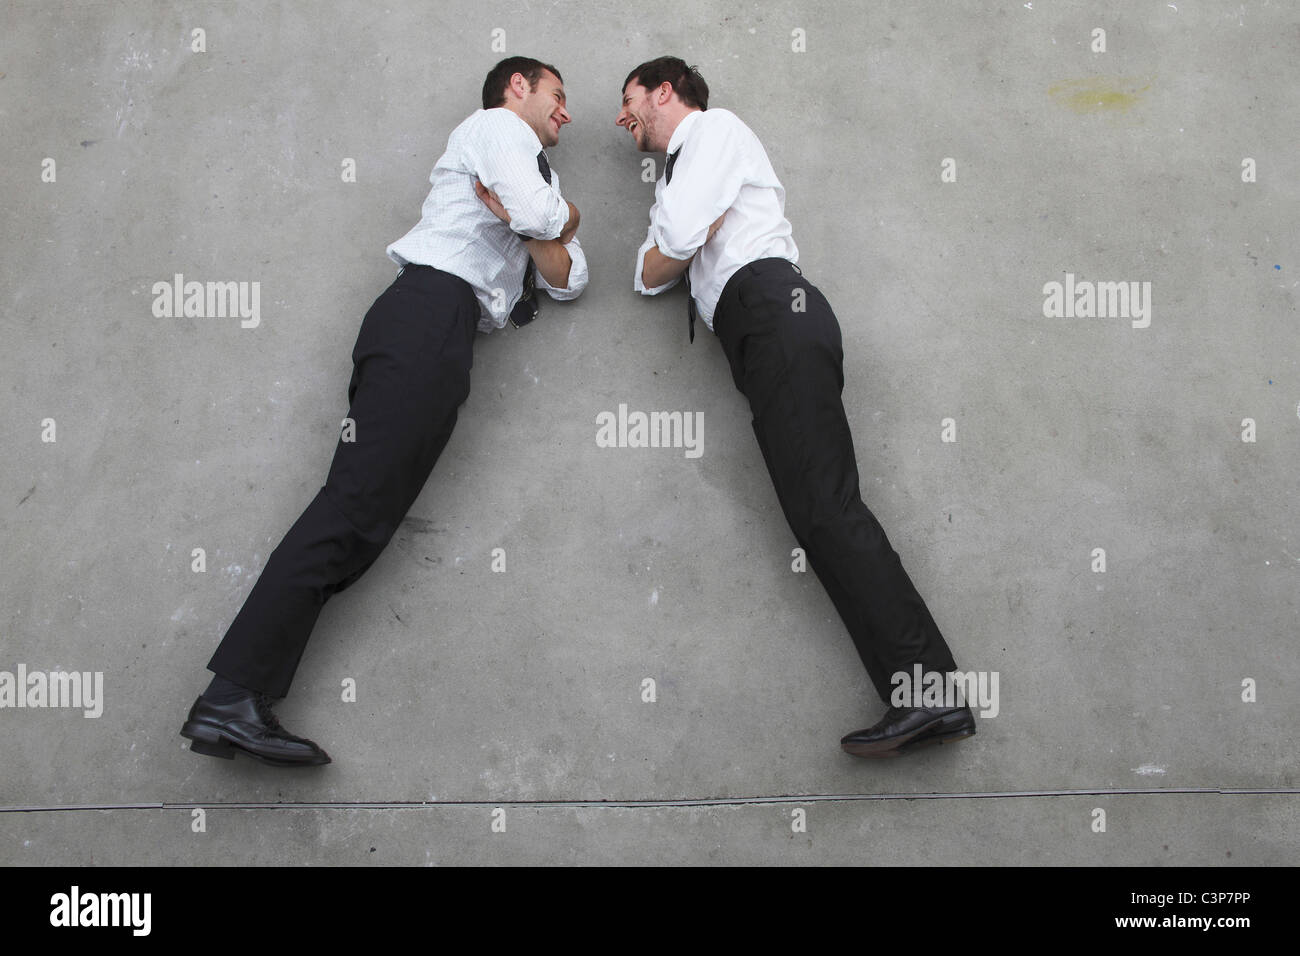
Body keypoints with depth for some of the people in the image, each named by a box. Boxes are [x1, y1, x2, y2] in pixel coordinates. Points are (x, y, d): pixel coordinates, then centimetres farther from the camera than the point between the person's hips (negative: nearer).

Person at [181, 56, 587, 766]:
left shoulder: (530, 173, 38)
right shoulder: (496, 125, 12)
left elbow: (569, 280, 26)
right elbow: (541, 216, -8)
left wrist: (525, 222, 7)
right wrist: (565, 216, 16)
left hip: (447, 336, 9)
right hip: (431, 305, -9)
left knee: (362, 518, -5)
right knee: (357, 498, -21)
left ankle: (235, 704, -13)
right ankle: (232, 695, -29)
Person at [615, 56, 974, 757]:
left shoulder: (714, 127, 11)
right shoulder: (677, 178, 38)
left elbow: (678, 243, -4)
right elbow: (648, 277, 24)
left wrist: (673, 249, 17)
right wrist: (686, 242, 7)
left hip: (771, 305, -9)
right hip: (757, 335, 9)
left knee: (824, 507, -22)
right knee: (818, 514, -8)